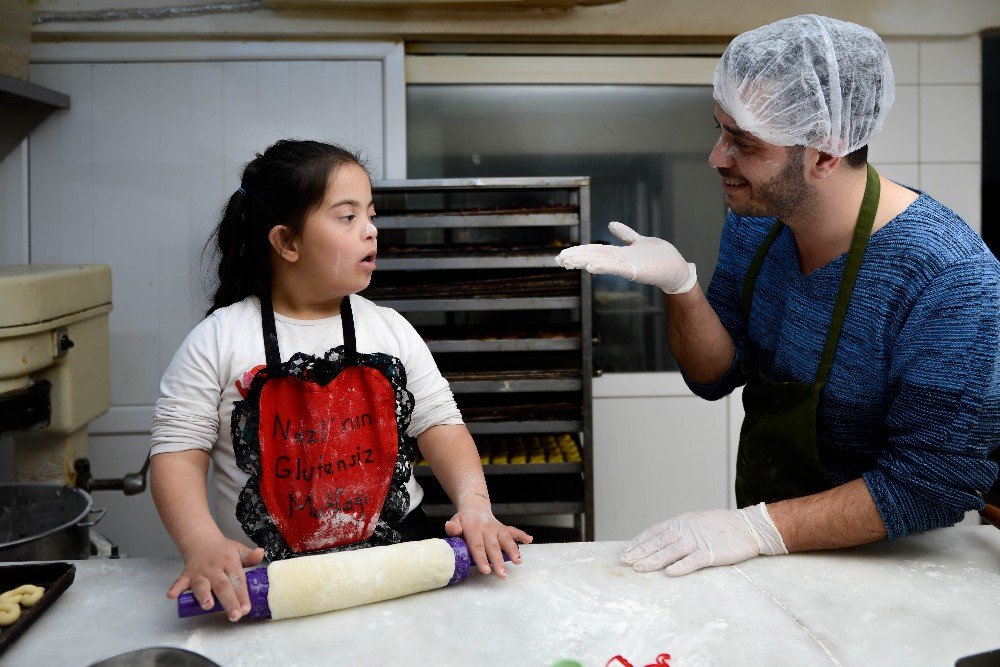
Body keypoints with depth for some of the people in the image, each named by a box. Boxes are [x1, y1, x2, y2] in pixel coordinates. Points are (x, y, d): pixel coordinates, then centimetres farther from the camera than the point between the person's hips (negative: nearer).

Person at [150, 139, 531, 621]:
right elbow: (178, 451, -3)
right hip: (264, 577, -2)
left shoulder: (391, 329, 8)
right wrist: (202, 545, -20)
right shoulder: (218, 340, -1)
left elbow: (439, 424, 8)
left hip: (397, 558, 2)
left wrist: (474, 503, -10)